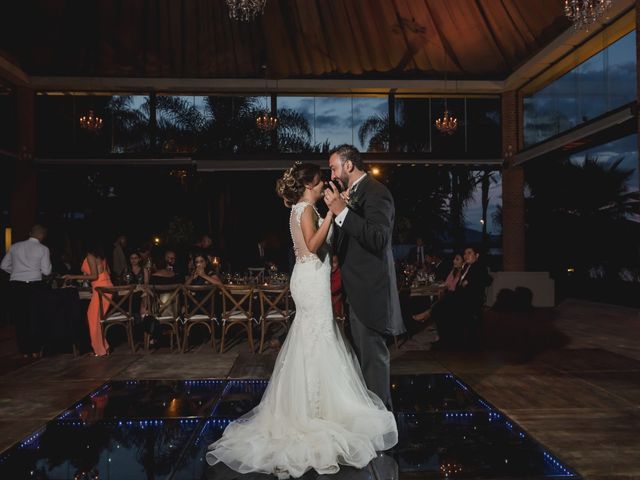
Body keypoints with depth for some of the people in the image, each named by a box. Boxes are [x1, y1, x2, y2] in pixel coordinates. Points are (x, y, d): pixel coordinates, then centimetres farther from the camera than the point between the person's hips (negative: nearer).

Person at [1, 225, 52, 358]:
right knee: (35, 317, 8)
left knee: (19, 318, 8)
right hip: (34, 286, -2)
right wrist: (48, 260, 13)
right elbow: (46, 271, -3)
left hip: (16, 285, 3)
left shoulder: (15, 246, 8)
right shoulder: (43, 249, -1)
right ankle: (35, 350, 11)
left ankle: (24, 351, 14)